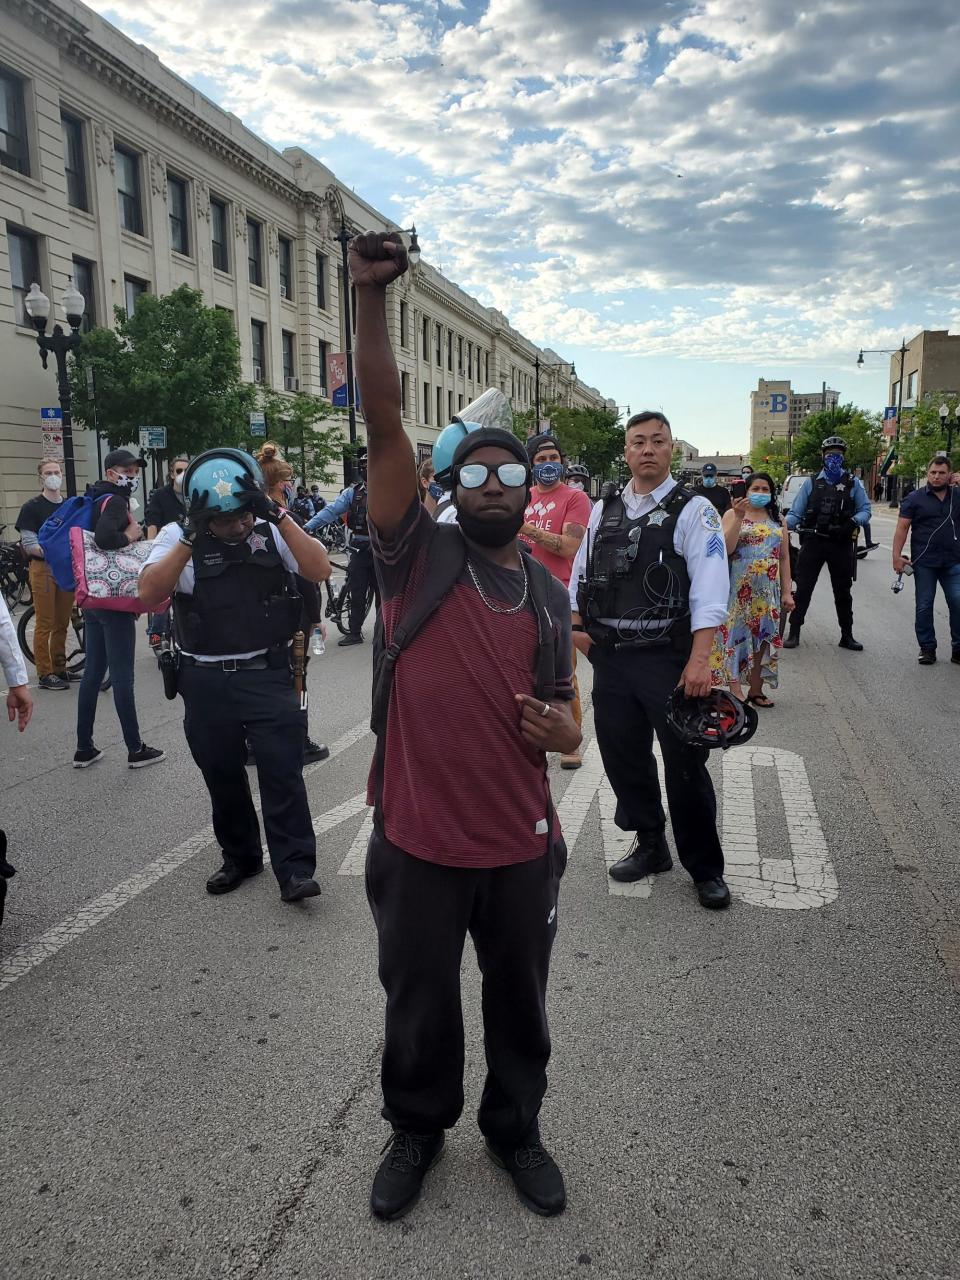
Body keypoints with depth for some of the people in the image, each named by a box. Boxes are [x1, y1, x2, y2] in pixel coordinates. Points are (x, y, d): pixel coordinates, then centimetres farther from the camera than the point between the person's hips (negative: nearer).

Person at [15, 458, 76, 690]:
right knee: (45, 624, -6)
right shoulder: (32, 507, 0)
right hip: (43, 569, -5)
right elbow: (29, 544, -8)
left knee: (62, 623, 9)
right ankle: (45, 675, -2)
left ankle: (60, 668, 19)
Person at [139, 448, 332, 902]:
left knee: (282, 772, -4)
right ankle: (240, 857, 33)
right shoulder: (178, 538, -2)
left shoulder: (272, 531, -1)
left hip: (267, 676, -1)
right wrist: (191, 538, -23)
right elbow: (149, 593, -17)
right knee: (222, 777, 15)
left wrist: (279, 516, -21)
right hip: (205, 683, 2)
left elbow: (319, 569, -15)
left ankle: (294, 869, 5)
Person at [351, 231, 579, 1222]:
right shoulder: (418, 555, -6)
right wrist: (371, 297, -24)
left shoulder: (549, 593, 5)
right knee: (419, 1004, 18)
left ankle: (515, 1130, 47)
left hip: (522, 844, 3)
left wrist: (562, 730, -10)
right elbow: (383, 423, -17)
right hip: (416, 841, -2)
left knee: (519, 1001, 21)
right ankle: (417, 1130, 46)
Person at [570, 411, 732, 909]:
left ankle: (705, 868, 20)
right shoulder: (603, 511, 11)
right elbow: (581, 575, 19)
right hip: (610, 658, 5)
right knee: (623, 757, 14)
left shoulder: (693, 511, -5)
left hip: (668, 659, -5)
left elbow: (709, 590, -15)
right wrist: (577, 627, 7)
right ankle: (649, 844, 34)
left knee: (685, 765, 2)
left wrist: (699, 660, -24)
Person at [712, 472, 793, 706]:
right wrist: (739, 517, -19)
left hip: (768, 590, 4)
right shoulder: (733, 514, 1)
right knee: (737, 633, -5)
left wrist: (787, 591, 4)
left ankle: (756, 689, 16)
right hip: (739, 589, -3)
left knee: (763, 636, 6)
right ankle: (735, 689, -2)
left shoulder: (778, 519, 12)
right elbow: (726, 549, -12)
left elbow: (784, 557, 10)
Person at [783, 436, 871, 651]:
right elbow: (795, 512, 3)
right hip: (813, 542, 0)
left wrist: (852, 523, -17)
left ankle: (847, 635, 19)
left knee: (843, 591, 10)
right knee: (803, 588, -2)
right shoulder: (811, 482, 8)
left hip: (841, 544, 1)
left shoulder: (853, 483, 8)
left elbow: (865, 510, 4)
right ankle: (794, 632, 4)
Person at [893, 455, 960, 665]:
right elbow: (902, 528, -3)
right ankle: (927, 648, 14)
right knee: (924, 606, 4)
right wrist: (897, 556, -12)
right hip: (924, 563, -2)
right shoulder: (915, 498, 1)